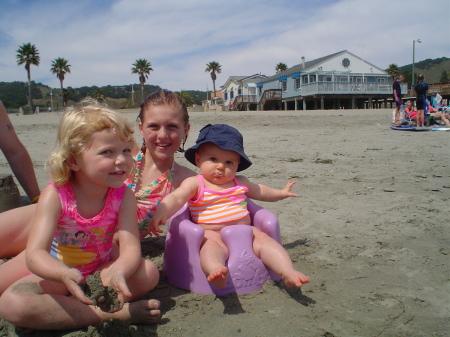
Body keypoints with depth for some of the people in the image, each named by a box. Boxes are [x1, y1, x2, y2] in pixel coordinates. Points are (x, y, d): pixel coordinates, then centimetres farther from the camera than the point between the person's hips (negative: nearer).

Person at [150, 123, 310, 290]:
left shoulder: (240, 183, 16)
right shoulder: (195, 184, 0)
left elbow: (260, 191, 35)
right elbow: (176, 198, -17)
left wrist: (281, 193, 42)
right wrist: (162, 212, -37)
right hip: (212, 235, -4)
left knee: (262, 238, -18)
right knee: (211, 245, -35)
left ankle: (288, 273, -27)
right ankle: (215, 271, -59)